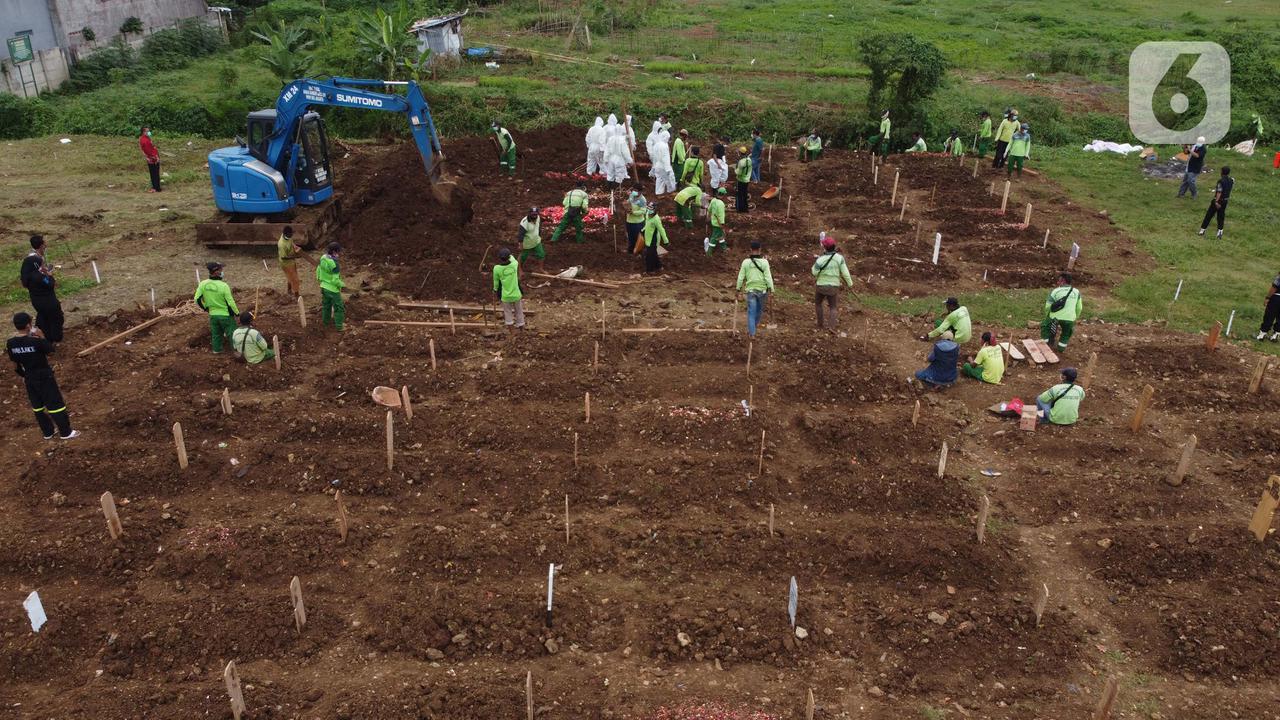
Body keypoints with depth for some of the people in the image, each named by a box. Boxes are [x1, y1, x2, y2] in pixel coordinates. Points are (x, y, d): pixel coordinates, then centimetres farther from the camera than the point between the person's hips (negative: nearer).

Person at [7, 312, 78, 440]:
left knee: (37, 407, 18)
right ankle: (65, 432, 14)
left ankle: (47, 432, 29)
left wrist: (24, 376, 19)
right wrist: (42, 337, -7)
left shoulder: (10, 343, -8)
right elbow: (50, 352, -8)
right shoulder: (36, 341, -25)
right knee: (56, 404, 6)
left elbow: (15, 365, 3)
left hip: (29, 379, 6)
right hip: (45, 377, -5)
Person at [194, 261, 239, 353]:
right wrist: (237, 312, -3)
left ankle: (217, 349, 36)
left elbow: (197, 299, -3)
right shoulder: (223, 286, -25)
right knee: (232, 333, 9)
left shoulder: (203, 284, -10)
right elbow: (230, 302, -18)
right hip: (226, 314, -5)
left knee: (216, 333, 23)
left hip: (213, 314, 5)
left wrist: (205, 307, 14)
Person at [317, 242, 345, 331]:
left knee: (326, 305, 26)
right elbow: (335, 280, -26)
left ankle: (325, 321, 43)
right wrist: (342, 285, -9)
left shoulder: (323, 258, -6)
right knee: (338, 307, 8)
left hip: (324, 286, 8)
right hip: (333, 289, -8)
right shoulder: (334, 264, -29)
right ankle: (339, 326, 15)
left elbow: (318, 271, 7)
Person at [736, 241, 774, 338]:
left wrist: (738, 289, 10)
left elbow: (741, 277, -2)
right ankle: (756, 324, 46)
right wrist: (771, 290, -3)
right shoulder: (764, 262, -11)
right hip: (762, 289, 0)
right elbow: (768, 277, -11)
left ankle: (752, 333, -2)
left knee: (751, 311, 4)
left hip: (751, 290, 0)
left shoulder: (746, 262, -7)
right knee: (760, 308, 25)